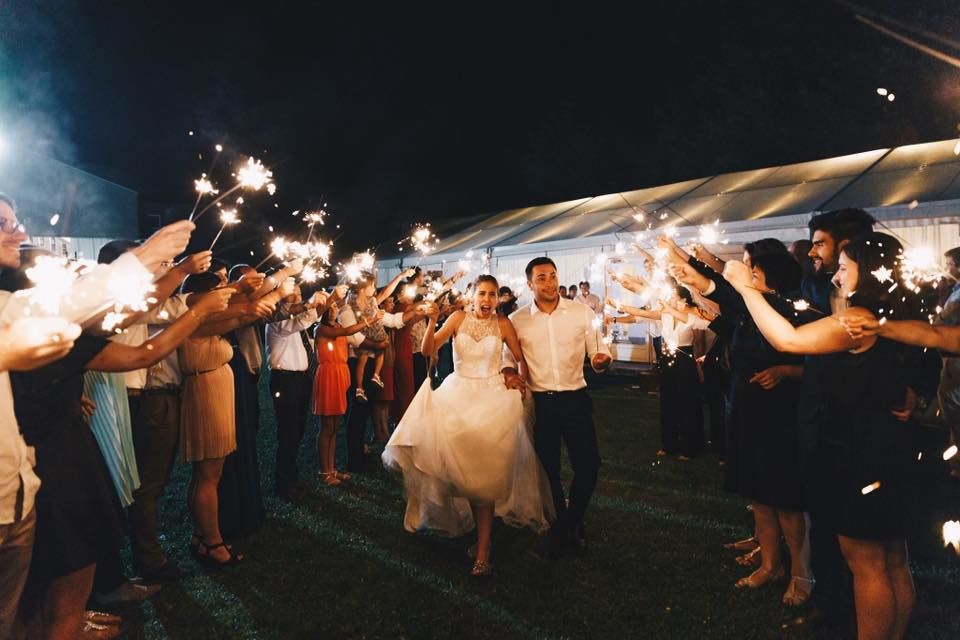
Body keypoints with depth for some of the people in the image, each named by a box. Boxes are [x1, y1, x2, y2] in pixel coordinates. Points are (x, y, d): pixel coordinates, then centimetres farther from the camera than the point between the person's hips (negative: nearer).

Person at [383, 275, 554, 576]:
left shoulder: (502, 323, 0)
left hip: (492, 398, -2)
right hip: (458, 396, 2)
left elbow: (522, 358, 9)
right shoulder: (458, 318, 1)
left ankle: (483, 550, -1)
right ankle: (481, 534, 23)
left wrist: (521, 385, -4)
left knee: (486, 472, -7)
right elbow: (428, 349, -8)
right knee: (462, 470, 3)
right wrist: (432, 322, -23)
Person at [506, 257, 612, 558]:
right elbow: (507, 355, 12)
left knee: (588, 465, 2)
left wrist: (602, 360, -23)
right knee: (548, 469, 12)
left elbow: (598, 353, -1)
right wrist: (509, 372, -9)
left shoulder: (582, 313, -3)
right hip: (538, 401, 1)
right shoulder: (516, 320, -1)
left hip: (575, 399, 0)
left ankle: (575, 521, 33)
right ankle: (559, 525, 37)